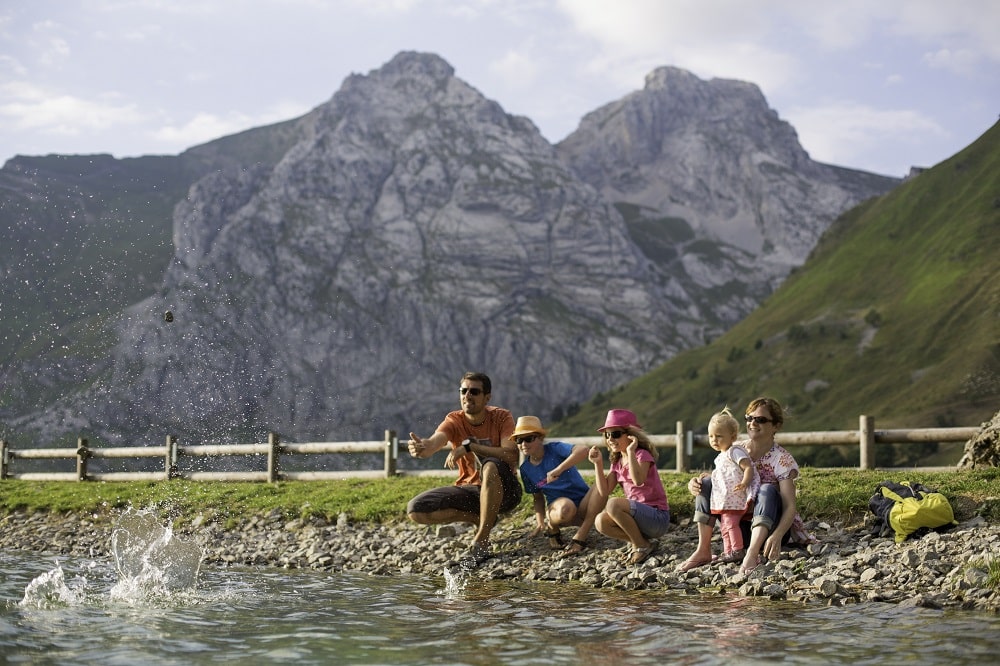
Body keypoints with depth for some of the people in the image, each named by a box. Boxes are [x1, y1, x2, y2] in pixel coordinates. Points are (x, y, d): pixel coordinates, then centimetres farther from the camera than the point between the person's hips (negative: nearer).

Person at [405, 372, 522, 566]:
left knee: (492, 465, -39)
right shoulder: (454, 421, -6)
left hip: (503, 490, -4)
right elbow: (434, 443, -28)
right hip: (469, 490, 4)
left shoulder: (501, 417, -10)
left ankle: (481, 541, -29)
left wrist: (470, 446, -33)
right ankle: (480, 518, 1)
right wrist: (421, 447, -53)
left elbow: (511, 455, -27)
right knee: (416, 510, -15)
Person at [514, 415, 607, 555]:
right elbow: (538, 497, 11)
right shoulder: (526, 469, 2)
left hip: (583, 504, 0)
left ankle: (581, 536, -25)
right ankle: (551, 528, -3)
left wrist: (558, 470, -37)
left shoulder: (554, 449, -11)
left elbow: (583, 450, -30)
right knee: (566, 508, -39)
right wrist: (540, 521, -6)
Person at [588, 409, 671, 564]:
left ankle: (642, 546, -12)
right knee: (601, 522, -14)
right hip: (639, 514, 8)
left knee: (613, 504, -29)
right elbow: (604, 492, 3)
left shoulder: (642, 455, -10)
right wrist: (598, 464, -2)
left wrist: (631, 451, -29)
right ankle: (642, 541, -2)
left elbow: (638, 480, -31)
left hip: (658, 518, -8)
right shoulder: (617, 462, 12)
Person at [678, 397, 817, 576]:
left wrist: (777, 536, -42)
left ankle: (752, 554, -47)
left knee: (767, 490, -31)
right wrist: (695, 483, -16)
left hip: (769, 526, -5)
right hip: (739, 526, 5)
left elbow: (790, 507, -22)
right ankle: (703, 550, -17)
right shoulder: (736, 450, 0)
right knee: (707, 482, -10)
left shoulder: (782, 460, -14)